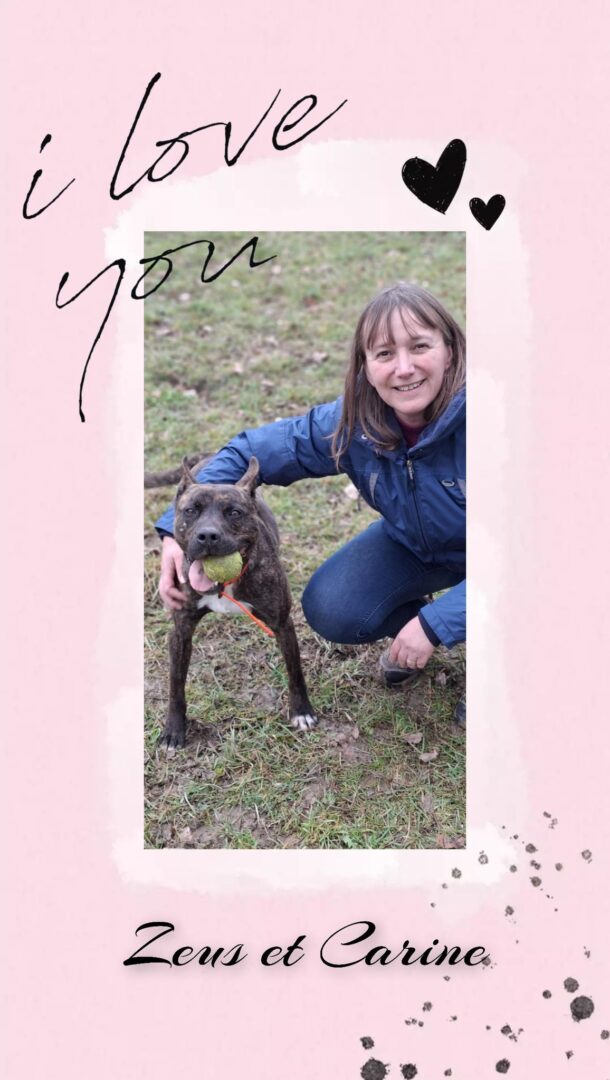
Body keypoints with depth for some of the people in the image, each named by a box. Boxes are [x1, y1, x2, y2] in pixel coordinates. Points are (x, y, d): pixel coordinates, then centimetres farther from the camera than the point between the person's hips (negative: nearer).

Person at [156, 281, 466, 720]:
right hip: (413, 543, 4)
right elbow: (251, 451, -14)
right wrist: (177, 529, -27)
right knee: (330, 610, -15)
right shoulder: (353, 420, -22)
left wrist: (435, 624, -36)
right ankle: (412, 626, 16)